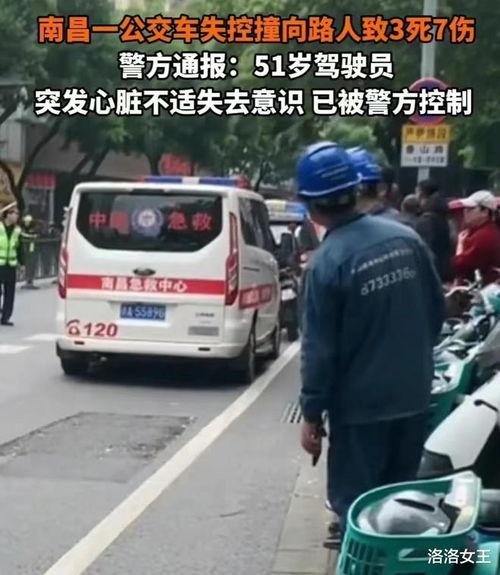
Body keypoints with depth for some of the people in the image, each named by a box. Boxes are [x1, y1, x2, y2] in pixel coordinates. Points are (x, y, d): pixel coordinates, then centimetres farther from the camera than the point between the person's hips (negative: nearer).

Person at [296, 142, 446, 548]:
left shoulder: (328, 262, -18)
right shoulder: (406, 237, -3)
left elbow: (320, 349, -15)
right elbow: (437, 311, 7)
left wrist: (311, 414, -5)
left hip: (361, 404, -6)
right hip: (414, 395, 6)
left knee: (355, 502, 7)